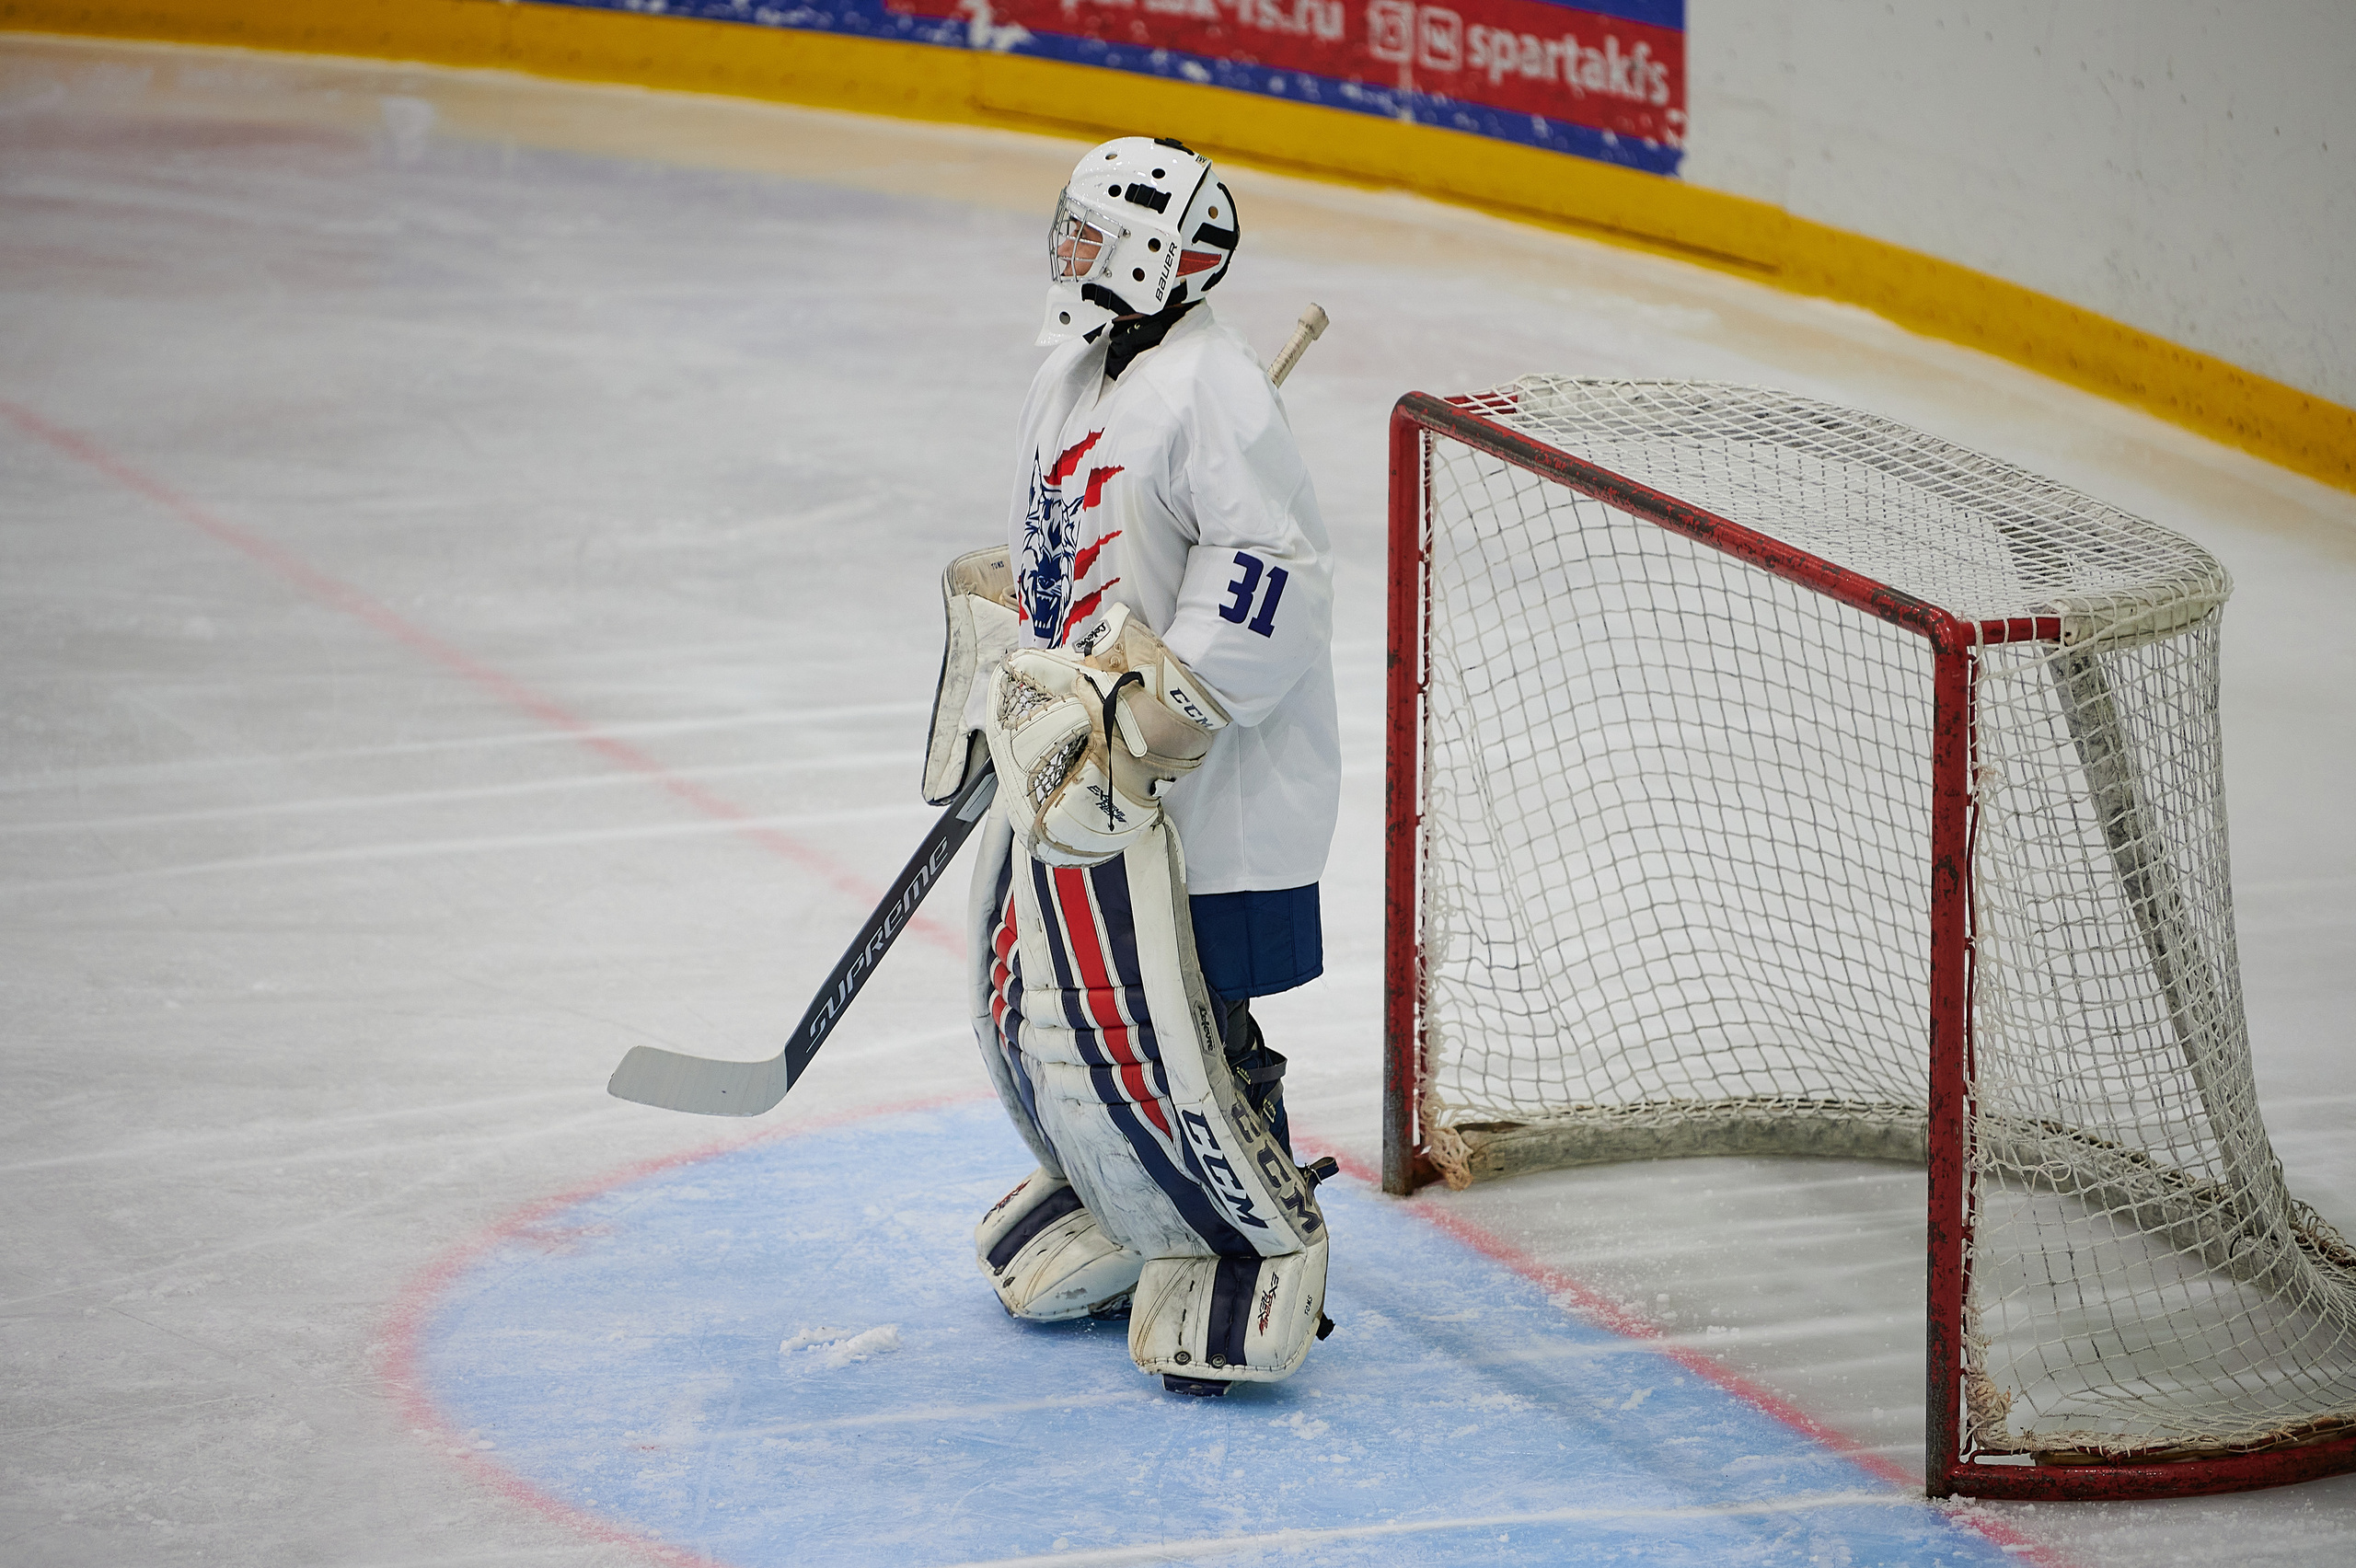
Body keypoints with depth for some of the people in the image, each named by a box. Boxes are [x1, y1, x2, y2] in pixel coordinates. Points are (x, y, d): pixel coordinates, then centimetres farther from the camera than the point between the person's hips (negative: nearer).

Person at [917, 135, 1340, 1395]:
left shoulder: (1206, 389, -19)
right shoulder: (1070, 378, 12)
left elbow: (1272, 568, -24)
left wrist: (1164, 706, -26)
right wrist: (995, 654, 22)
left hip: (1188, 801, -10)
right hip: (1062, 772, 10)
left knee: (1163, 1035, -8)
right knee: (1031, 1008, 14)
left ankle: (1255, 1256, 7)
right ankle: (1111, 1213, 32)